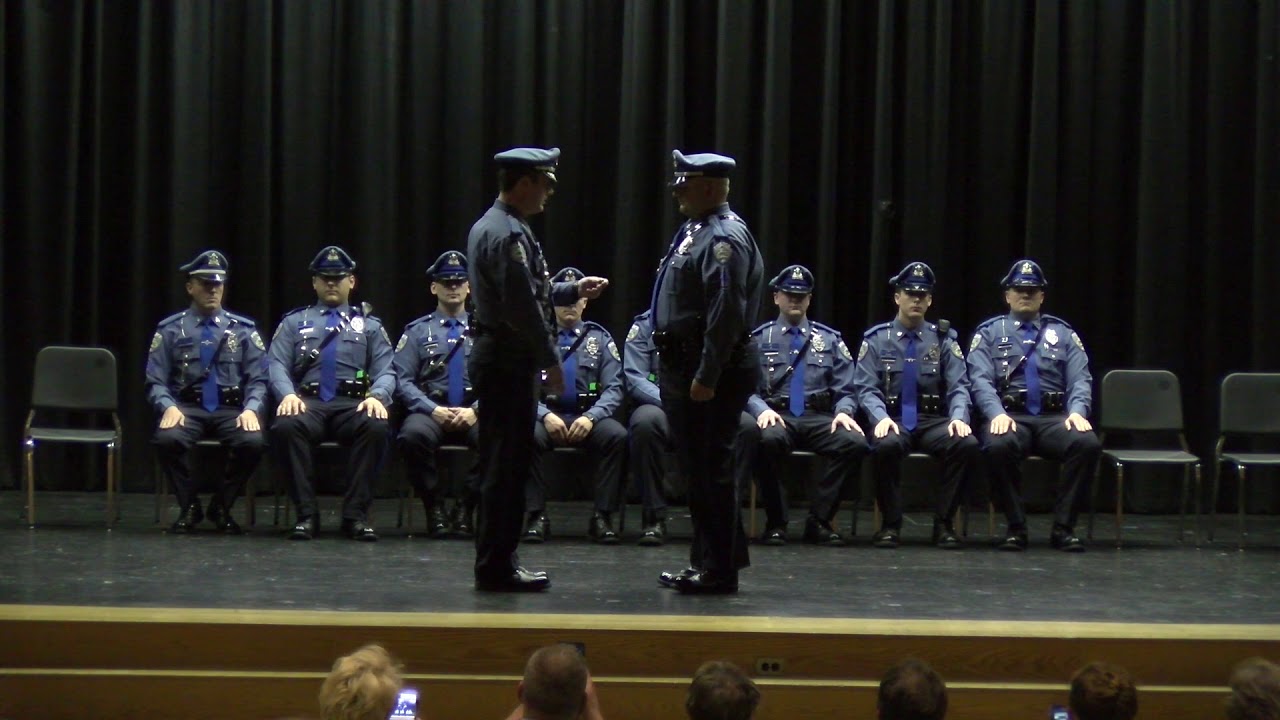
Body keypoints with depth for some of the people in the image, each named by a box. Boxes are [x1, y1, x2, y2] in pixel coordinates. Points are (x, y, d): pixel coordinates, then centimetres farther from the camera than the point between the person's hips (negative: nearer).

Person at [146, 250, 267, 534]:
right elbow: (156, 382, 4)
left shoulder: (243, 330, 11)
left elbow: (258, 380, 6)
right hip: (187, 409, -1)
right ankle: (189, 507, -6)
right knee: (167, 439, -34)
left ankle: (221, 507, -4)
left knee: (254, 442, -31)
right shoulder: (170, 330, 8)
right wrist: (169, 407, -16)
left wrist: (250, 409, -14)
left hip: (231, 410, 1)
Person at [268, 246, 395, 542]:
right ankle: (307, 514, -26)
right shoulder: (294, 322, 21)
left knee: (377, 427, -36)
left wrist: (377, 396, -13)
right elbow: (277, 365, 8)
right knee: (285, 426, -36)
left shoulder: (369, 326, 21)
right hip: (308, 403, 0)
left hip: (353, 405, 0)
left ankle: (356, 514, -26)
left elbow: (385, 372, 10)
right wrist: (288, 394, -14)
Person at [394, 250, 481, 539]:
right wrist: (433, 410, -13)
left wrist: (475, 411, -12)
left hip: (474, 413, 1)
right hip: (431, 410, 0)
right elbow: (402, 380, 3)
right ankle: (434, 507, -16)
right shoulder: (417, 331, 13)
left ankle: (466, 508, -14)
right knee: (413, 435, -36)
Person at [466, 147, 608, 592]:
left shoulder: (490, 226, 15)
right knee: (506, 467, -5)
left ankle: (498, 562, 20)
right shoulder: (509, 234, -17)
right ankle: (497, 568, -1)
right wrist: (550, 360, -15)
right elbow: (522, 307, -21)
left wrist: (572, 291, 20)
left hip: (497, 359, 10)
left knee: (504, 466, 14)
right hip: (509, 363, -10)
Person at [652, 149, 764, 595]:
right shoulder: (694, 231, 16)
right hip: (682, 366, 10)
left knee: (710, 469, -5)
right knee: (695, 468, 15)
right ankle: (706, 560, 24)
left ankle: (719, 571, 1)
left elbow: (727, 314, -23)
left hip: (710, 373, -10)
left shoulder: (725, 237, -16)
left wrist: (707, 376, -25)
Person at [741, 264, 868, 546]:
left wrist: (843, 412, -9)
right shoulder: (758, 339, 14)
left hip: (818, 418, 2)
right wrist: (762, 409, -16)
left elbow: (845, 390, 14)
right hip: (777, 416, -2)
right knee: (768, 439, -39)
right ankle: (776, 523, -21)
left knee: (855, 443, -30)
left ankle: (818, 520, -17)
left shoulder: (830, 340, 20)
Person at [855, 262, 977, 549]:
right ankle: (891, 524, -19)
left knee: (967, 444, -30)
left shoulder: (943, 339, 11)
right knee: (886, 445, -37)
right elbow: (867, 388, -1)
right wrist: (881, 417, -21)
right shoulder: (877, 339, 8)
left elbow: (959, 386, 3)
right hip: (893, 420, -1)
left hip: (933, 421, 2)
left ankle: (943, 523, -16)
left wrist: (959, 417, -18)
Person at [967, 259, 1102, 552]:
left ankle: (1063, 527, -19)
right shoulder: (990, 333, 13)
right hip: (1011, 417, -2)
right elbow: (980, 380, -1)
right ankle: (1016, 527, -20)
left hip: (1055, 418, 2)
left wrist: (1077, 412, -14)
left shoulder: (1062, 333, 18)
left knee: (1088, 444, -30)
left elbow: (1080, 380, 7)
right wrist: (997, 414, -20)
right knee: (998, 447, -37)